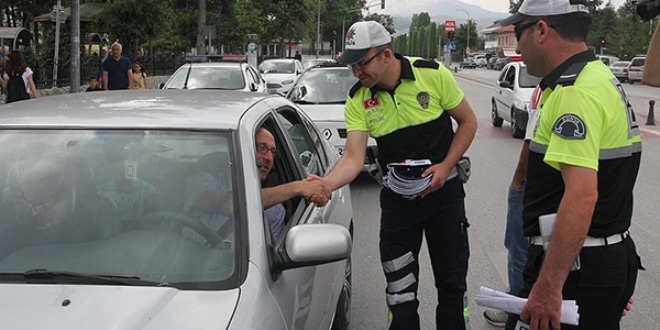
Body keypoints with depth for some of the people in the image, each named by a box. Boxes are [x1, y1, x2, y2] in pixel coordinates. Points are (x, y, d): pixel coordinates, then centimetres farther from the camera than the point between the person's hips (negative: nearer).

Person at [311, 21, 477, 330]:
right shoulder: (357, 100, -8)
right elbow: (354, 157, -15)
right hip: (397, 197, 1)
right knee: (400, 292, 6)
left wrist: (446, 166, -14)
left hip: (443, 190, -1)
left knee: (451, 282, 8)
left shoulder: (433, 74, -13)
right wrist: (326, 183, -35)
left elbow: (468, 121, -2)